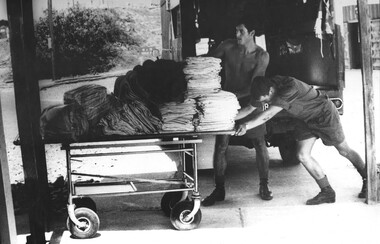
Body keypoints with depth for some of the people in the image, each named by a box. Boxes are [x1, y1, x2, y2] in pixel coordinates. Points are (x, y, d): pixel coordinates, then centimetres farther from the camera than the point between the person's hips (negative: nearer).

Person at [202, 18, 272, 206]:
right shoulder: (228, 46, -6)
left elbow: (254, 87, -17)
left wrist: (232, 96, -26)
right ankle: (219, 190, 8)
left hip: (249, 102, -1)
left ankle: (264, 186, 18)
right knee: (220, 146, -4)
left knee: (260, 144, 0)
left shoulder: (262, 56, -10)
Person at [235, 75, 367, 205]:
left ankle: (367, 180, 32)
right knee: (303, 155, -4)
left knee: (344, 150, 8)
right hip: (306, 119, 7)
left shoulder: (290, 88, -39)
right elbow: (249, 108, -5)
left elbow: (268, 115, -39)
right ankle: (327, 192, 6)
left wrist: (246, 125, -39)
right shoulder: (265, 87, -14)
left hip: (325, 114, -7)